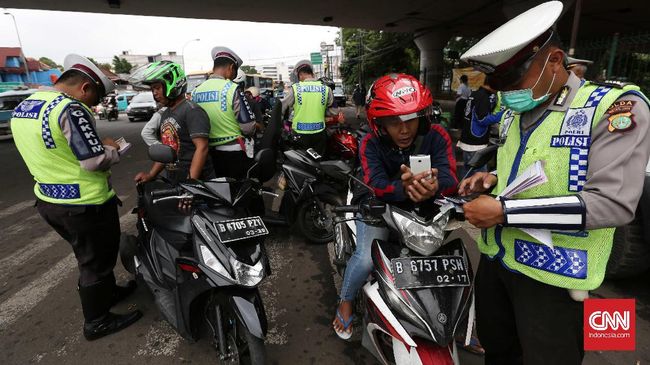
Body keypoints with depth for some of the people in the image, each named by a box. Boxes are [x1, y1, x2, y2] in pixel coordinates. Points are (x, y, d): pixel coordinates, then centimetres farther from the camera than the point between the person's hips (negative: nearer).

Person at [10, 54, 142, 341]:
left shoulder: (22, 107, 8)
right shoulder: (71, 109, -22)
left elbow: (52, 152, 15)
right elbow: (94, 160, -27)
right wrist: (111, 148, -7)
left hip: (48, 200, 9)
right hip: (84, 204, -9)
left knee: (89, 255, 26)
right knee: (96, 261, 9)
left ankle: (108, 292, 46)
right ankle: (97, 322, 25)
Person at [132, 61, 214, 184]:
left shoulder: (192, 111, -13)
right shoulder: (165, 113, 15)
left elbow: (202, 148, -21)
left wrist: (190, 182, -26)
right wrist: (151, 175, 11)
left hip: (197, 182, -8)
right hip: (174, 181, 8)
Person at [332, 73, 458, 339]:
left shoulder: (436, 136, -13)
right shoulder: (371, 144, -17)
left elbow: (449, 177, -24)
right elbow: (376, 184, -30)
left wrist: (434, 186, -49)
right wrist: (403, 188, -54)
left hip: (420, 207, 3)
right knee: (366, 258, -21)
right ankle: (345, 302, 12)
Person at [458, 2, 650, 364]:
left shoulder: (616, 105, -14)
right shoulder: (515, 113, 9)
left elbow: (613, 203, -23)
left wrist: (505, 211, -27)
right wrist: (493, 179, 0)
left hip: (551, 274, -6)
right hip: (495, 258, 7)